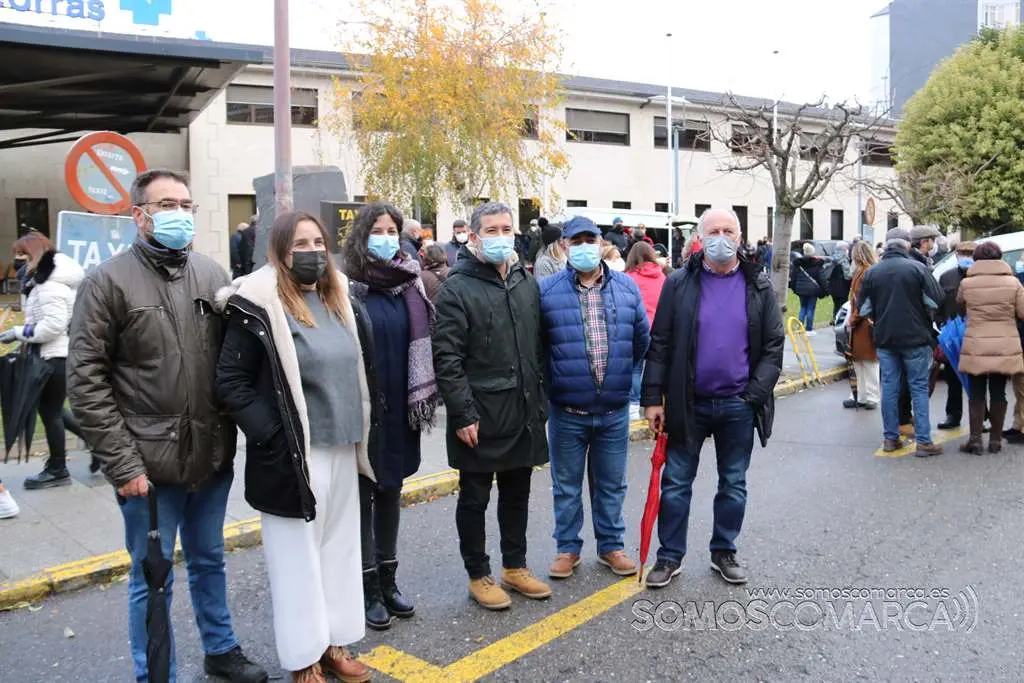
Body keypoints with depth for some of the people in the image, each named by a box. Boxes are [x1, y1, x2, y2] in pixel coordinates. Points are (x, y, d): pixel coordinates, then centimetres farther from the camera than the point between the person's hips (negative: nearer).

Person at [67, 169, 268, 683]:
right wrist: (121, 463, -13)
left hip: (213, 456, 4)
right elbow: (85, 380, -10)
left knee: (209, 560, 21)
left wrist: (240, 431, 3)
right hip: (150, 464, -4)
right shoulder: (108, 282, -7)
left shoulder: (211, 274, 5)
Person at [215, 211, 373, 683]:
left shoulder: (341, 302, 9)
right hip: (292, 455, -6)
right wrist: (272, 437, -17)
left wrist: (366, 430, 11)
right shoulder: (259, 306, -11)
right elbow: (230, 381, -12)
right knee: (298, 558, 6)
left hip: (342, 450, 7)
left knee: (339, 550, 16)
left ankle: (334, 644, 32)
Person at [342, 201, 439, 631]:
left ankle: (388, 582, 29)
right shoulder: (349, 289, -8)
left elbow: (423, 345, 7)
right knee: (363, 496, 6)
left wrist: (424, 399, 1)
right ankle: (368, 590, 18)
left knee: (390, 493, 15)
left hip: (400, 413, 5)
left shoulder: (409, 286, 6)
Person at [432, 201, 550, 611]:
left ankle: (515, 567, 33)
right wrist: (463, 414, -17)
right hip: (479, 417, -6)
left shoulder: (527, 284, 10)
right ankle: (479, 575, 23)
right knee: (474, 498, 8)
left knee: (517, 494, 17)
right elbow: (447, 359, -14)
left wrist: (540, 401, 12)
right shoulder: (457, 289, -9)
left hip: (523, 414, 6)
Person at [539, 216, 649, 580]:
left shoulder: (627, 287, 3)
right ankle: (568, 548, 28)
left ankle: (611, 546, 31)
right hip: (566, 411, -2)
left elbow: (641, 339, 12)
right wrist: (555, 380, 5)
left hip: (615, 411, 2)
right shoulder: (546, 290, -7)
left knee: (611, 484, 15)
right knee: (567, 485, 12)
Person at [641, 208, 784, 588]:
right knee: (676, 483, 7)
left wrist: (756, 393, -9)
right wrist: (653, 398, -7)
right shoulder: (679, 284, -2)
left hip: (739, 405, 1)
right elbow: (660, 344, -3)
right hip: (688, 402, -1)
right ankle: (670, 556, 21)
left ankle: (724, 553, 31)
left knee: (734, 485, 14)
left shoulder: (759, 287, 2)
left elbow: (773, 346, 2)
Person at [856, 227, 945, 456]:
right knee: (919, 387, 3)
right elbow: (936, 300, -8)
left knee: (889, 387, 9)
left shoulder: (872, 272, 0)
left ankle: (890, 438, 13)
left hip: (885, 339, 3)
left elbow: (863, 308, 3)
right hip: (915, 338, -3)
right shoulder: (917, 268, -9)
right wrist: (923, 317, 11)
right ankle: (923, 441, 4)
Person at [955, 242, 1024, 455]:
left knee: (977, 394, 6)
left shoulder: (966, 283, -5)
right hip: (1006, 348, 1)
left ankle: (975, 439, 4)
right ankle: (995, 439, 15)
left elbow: (959, 304, 12)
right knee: (998, 393, 9)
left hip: (976, 348, -1)